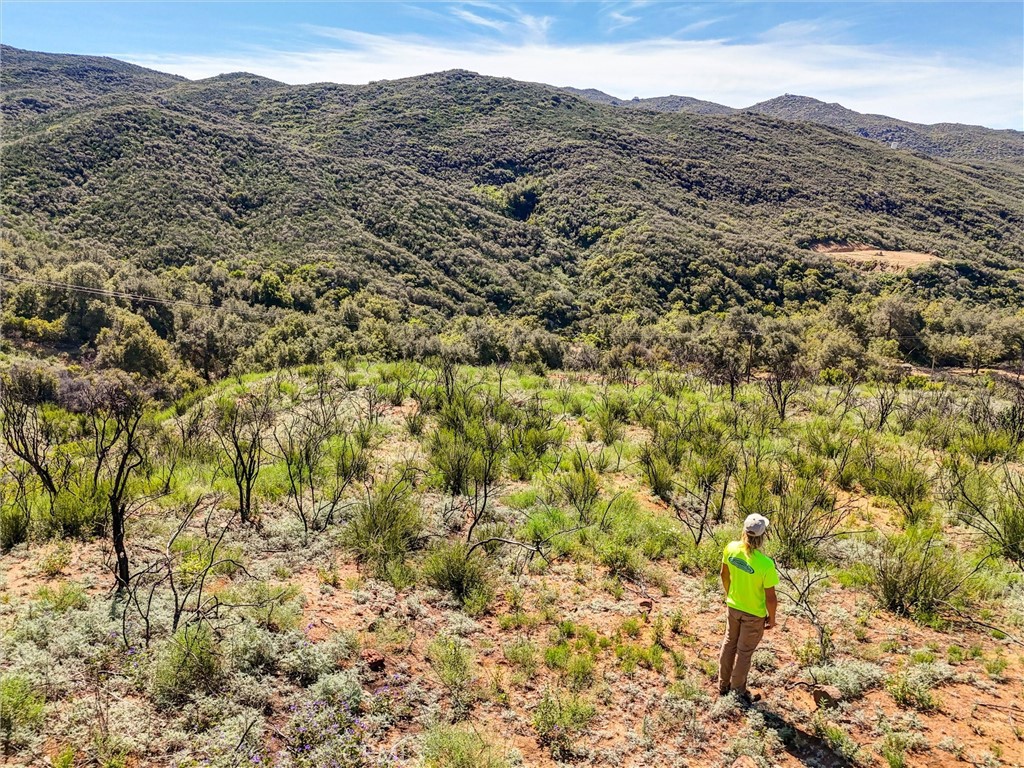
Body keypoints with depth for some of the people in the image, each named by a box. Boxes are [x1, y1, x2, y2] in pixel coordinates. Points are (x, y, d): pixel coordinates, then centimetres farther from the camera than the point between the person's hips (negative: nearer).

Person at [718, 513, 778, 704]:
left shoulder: (731, 548, -19)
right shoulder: (766, 564, -34)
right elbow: (770, 597, -22)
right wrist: (771, 618, -3)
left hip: (733, 606, 5)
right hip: (754, 614, -4)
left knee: (729, 643, 25)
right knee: (744, 652, 15)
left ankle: (723, 685, 42)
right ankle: (739, 692, 36)